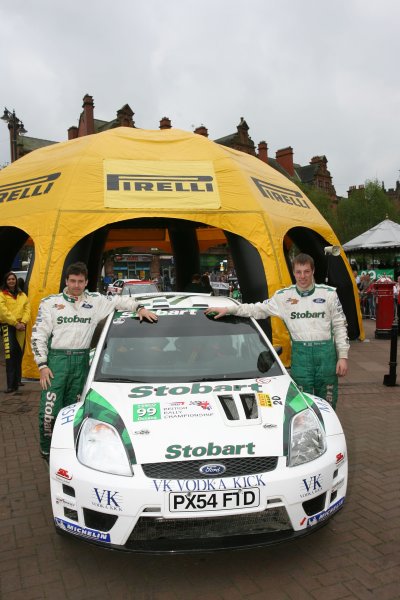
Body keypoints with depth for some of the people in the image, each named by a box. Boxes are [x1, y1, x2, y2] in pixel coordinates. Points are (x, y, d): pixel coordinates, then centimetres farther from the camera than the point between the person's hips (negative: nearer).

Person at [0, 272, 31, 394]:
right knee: (10, 354, -15)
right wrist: (15, 323, -16)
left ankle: (17, 380, 21)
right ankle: (11, 385, -17)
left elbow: (27, 310, 7)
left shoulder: (22, 295, 16)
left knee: (19, 354, 9)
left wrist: (23, 322, -10)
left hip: (21, 327, 4)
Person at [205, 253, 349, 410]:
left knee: (327, 403, 8)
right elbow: (259, 309, 6)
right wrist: (228, 309, -3)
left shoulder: (328, 293, 3)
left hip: (326, 351, 0)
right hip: (300, 353, 0)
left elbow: (340, 326, 6)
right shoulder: (284, 296, 5)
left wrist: (343, 356, 1)